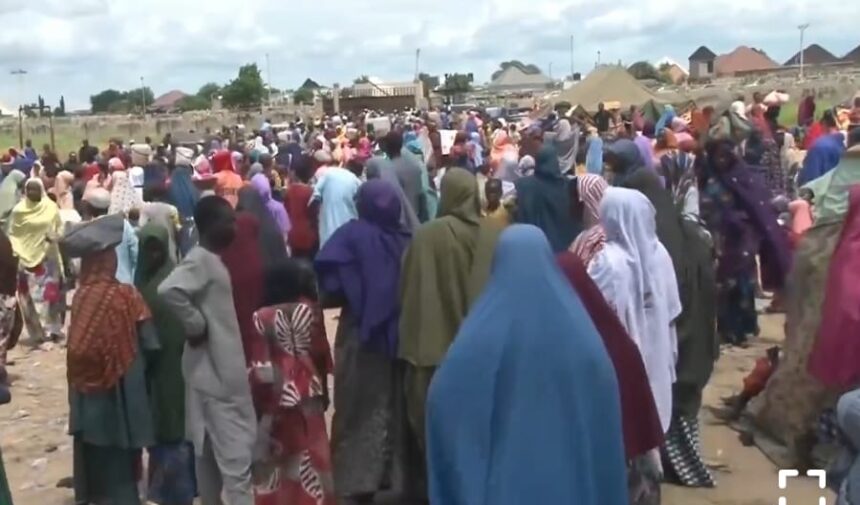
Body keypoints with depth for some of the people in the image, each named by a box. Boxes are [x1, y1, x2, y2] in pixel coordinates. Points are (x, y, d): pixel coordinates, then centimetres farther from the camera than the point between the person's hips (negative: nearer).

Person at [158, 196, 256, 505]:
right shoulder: (200, 260, -17)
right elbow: (169, 290, -33)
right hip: (217, 372, -10)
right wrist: (197, 326, -23)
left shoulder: (212, 259, 12)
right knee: (235, 455, -7)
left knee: (211, 450, 17)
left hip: (221, 369, 10)